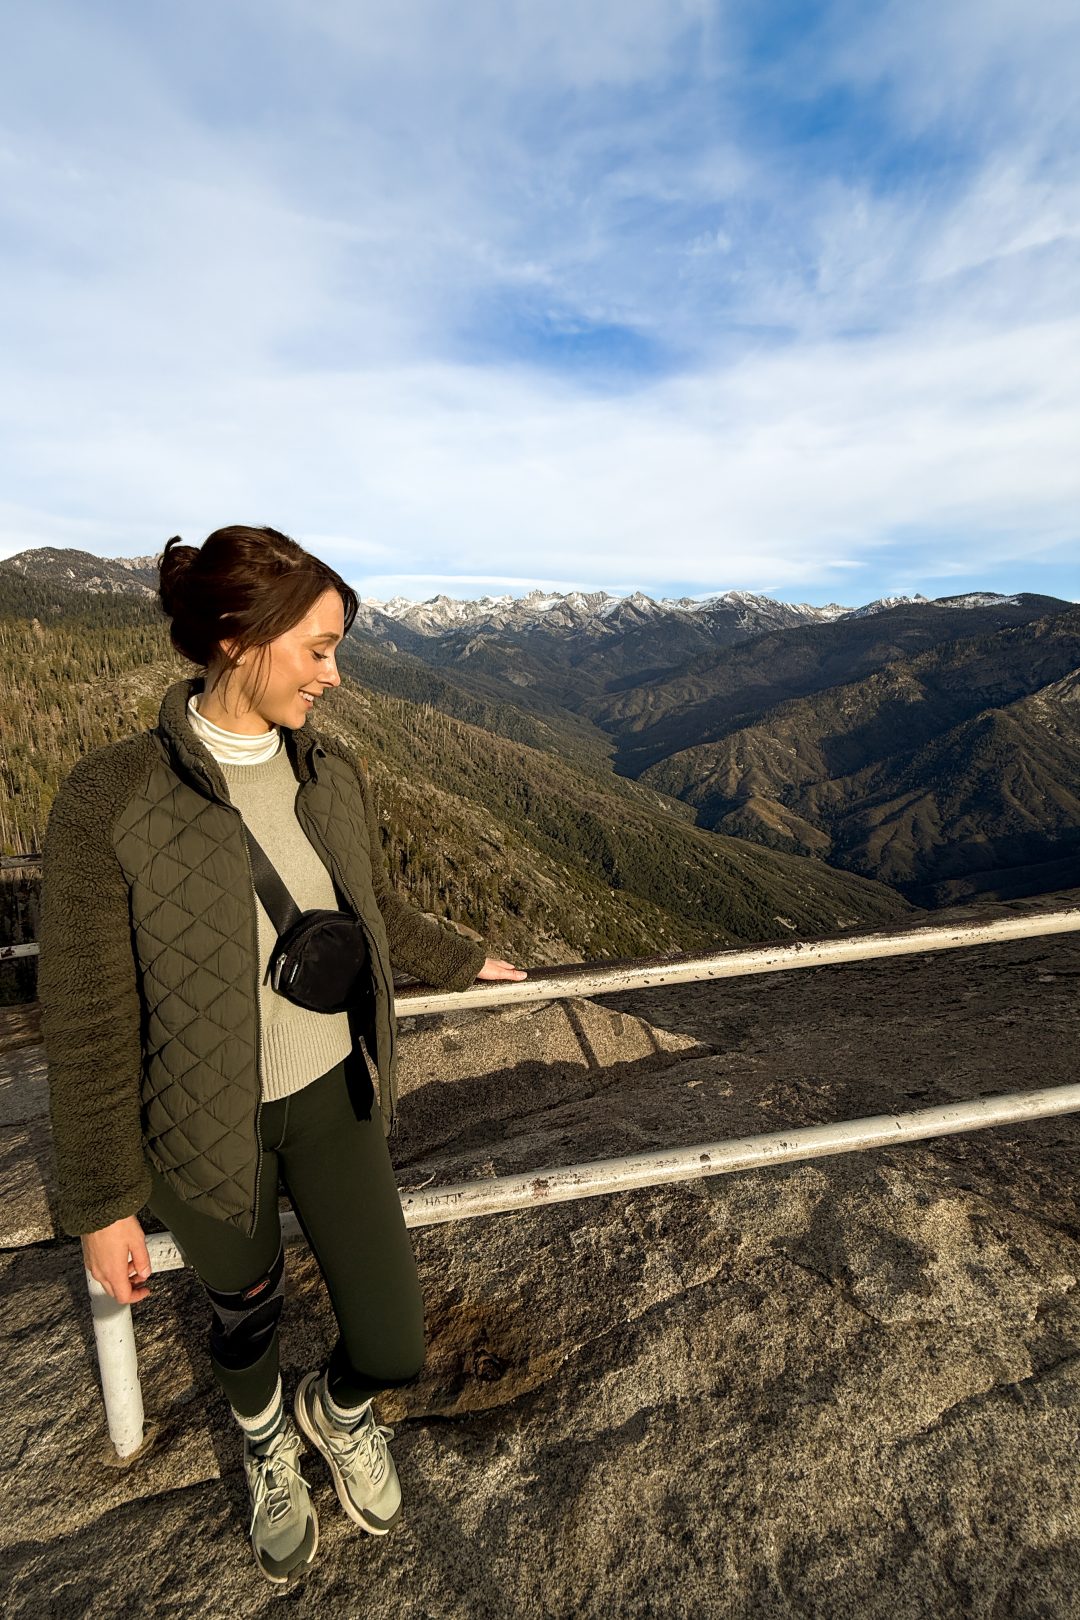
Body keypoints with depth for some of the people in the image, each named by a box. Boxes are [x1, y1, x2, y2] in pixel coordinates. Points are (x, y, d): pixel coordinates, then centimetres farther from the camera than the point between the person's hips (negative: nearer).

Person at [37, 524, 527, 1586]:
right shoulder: (110, 803, -23)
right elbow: (87, 1023, -15)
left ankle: (335, 1410, 50)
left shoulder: (331, 774, -9)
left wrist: (465, 963, 21)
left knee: (392, 1346, 9)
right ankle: (267, 1448, 64)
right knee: (245, 1312, 26)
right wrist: (104, 1203, -7)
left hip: (332, 1096, 3)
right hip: (207, 1127, -3)